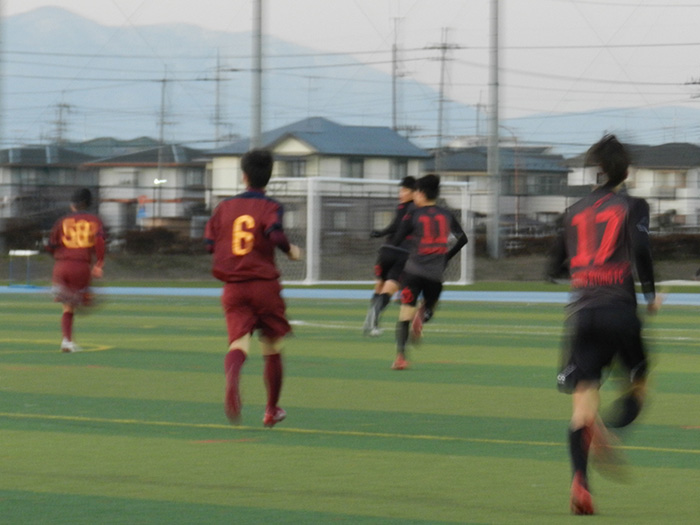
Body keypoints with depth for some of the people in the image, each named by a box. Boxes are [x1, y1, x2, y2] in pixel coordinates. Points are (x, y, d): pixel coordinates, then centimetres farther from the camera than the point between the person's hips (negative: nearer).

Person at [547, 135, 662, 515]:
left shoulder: (575, 212, 14)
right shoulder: (632, 206, 2)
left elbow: (555, 268, 17)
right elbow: (640, 249, -15)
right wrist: (650, 294, -2)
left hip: (581, 311, 3)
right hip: (619, 309, -3)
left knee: (582, 403, 0)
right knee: (637, 382, 13)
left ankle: (579, 478, -18)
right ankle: (606, 434, -18)